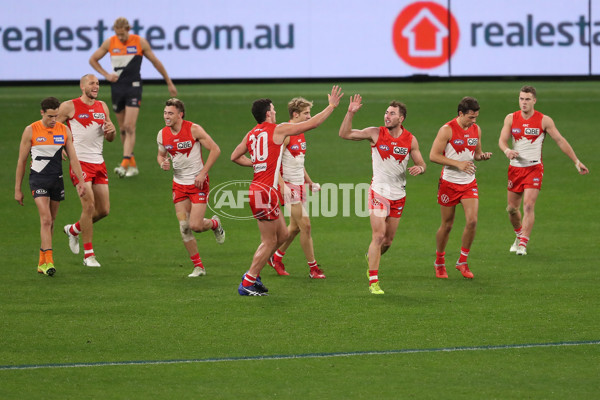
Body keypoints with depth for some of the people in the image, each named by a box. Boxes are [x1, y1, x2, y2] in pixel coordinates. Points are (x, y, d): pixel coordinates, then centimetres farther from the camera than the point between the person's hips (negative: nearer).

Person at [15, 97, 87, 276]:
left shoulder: (64, 130, 4)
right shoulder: (31, 131, -5)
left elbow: (73, 157, 6)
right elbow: (21, 161, 0)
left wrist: (81, 181, -4)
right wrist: (17, 189, 0)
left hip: (57, 179, 4)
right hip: (38, 179, -4)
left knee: (50, 222, 9)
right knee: (45, 219, -17)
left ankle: (42, 262, 21)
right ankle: (48, 261, -21)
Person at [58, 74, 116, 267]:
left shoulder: (102, 106, 13)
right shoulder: (69, 107, -4)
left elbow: (110, 139, 19)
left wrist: (111, 130, -4)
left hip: (99, 162, 6)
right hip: (80, 162, -6)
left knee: (104, 210, 5)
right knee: (89, 206, -15)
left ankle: (73, 229, 32)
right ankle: (88, 254, -7)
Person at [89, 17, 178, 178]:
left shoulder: (140, 42, -3)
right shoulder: (109, 43, 2)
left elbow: (156, 62, 7)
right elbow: (93, 59, 15)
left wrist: (169, 83, 13)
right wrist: (106, 75, 1)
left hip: (133, 87, -3)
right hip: (117, 88, 3)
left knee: (130, 127, -15)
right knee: (122, 128, 7)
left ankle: (125, 165, -21)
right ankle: (132, 165, 18)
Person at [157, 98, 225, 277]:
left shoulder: (194, 129, -14)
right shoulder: (162, 135, 0)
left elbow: (215, 149, -11)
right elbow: (161, 154, 17)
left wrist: (203, 173, -16)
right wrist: (162, 163, -8)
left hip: (198, 183, -5)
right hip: (179, 184, 5)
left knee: (196, 225, -12)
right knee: (184, 226, -2)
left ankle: (215, 223, 25)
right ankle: (198, 266, 10)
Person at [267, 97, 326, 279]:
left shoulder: (301, 134, 13)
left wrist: (309, 182, 23)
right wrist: (282, 185, -26)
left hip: (300, 185, 9)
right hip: (289, 185, -9)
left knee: (295, 227, 14)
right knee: (305, 225, -9)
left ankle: (276, 258, 32)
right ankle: (313, 268, -3)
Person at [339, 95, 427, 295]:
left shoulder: (410, 139, 0)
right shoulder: (375, 133, -6)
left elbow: (421, 164, 8)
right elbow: (344, 134, -8)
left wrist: (419, 168, -16)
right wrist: (350, 113, -21)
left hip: (398, 195, 3)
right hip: (379, 192, -3)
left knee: (388, 239, 12)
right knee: (379, 236, -13)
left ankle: (371, 258, 43)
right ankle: (373, 281, -8)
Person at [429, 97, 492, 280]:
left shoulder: (476, 129, 5)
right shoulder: (447, 129, -13)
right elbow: (433, 155, -15)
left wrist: (482, 155, -6)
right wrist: (458, 164, -22)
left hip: (469, 182, 4)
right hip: (449, 182, -4)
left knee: (472, 221, -11)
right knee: (447, 225, 4)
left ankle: (463, 261, 4)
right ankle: (439, 261, 24)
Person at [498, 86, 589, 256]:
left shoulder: (544, 120, -4)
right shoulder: (511, 119, 2)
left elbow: (560, 141, 0)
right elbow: (502, 140, -4)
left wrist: (577, 162, 0)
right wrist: (507, 150, -29)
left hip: (534, 168, -3)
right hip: (515, 168, 3)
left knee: (528, 206, -16)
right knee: (512, 208, 9)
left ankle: (523, 244, -13)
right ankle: (519, 236, 35)